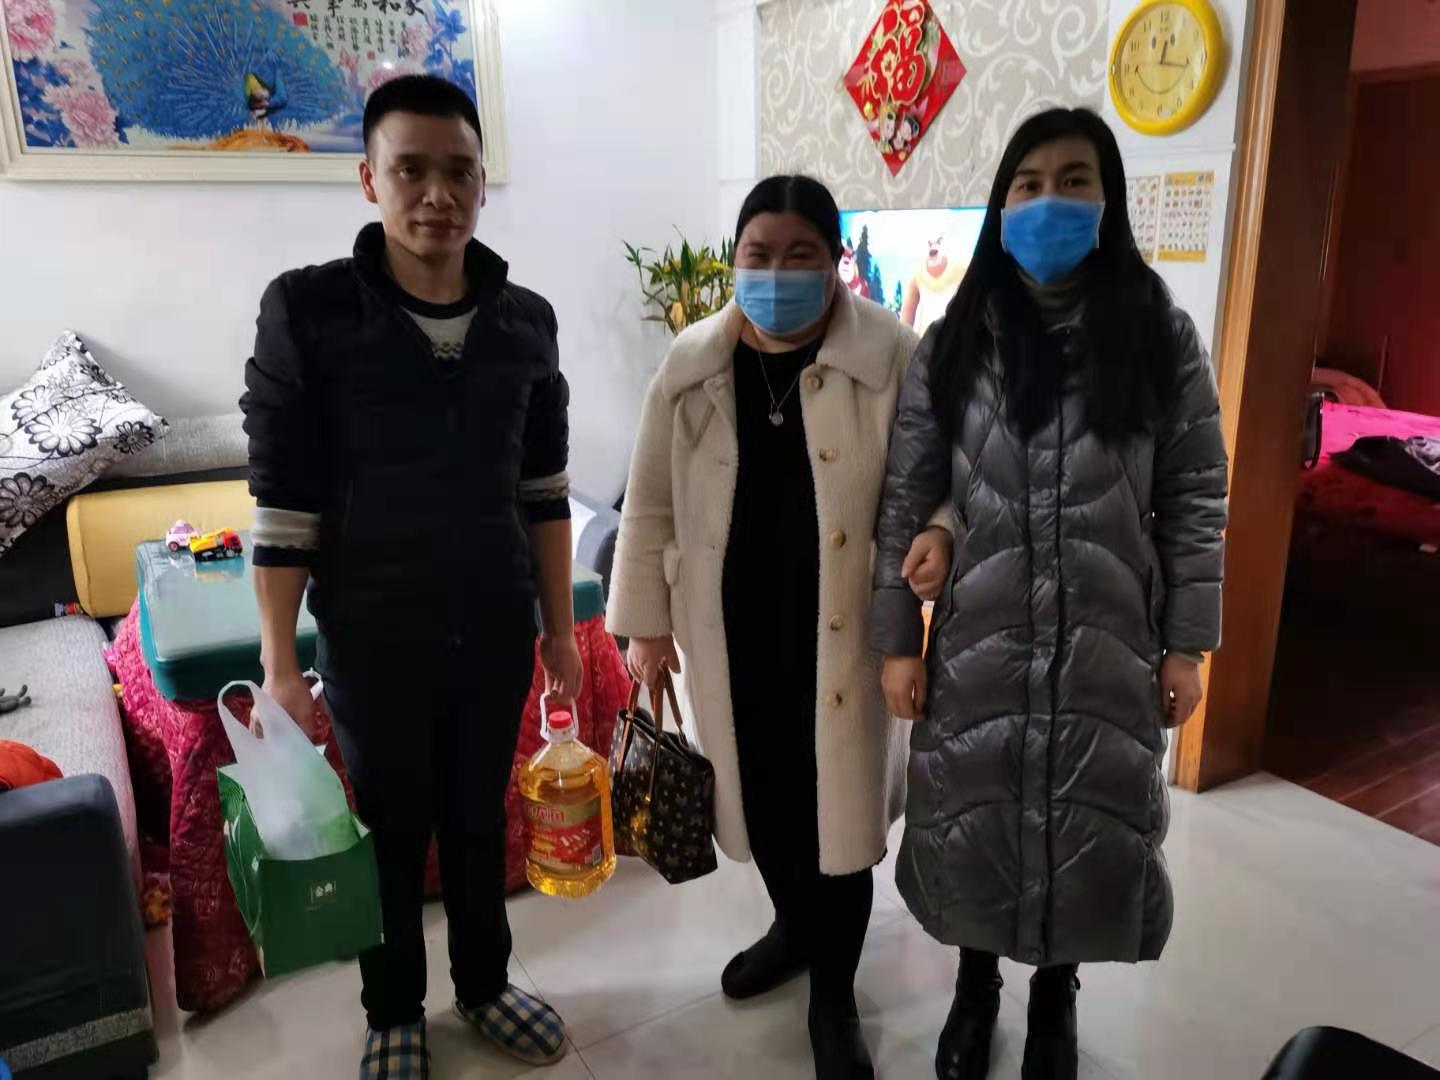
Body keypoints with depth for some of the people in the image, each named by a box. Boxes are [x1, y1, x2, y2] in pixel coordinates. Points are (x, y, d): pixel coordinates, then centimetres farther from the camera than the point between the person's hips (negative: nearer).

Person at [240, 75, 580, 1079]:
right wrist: (280, 664, -9)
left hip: (497, 630, 3)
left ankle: (485, 985, 42)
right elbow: (283, 506, -10)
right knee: (391, 830, 15)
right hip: (374, 638, -2)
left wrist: (560, 625, 6)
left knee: (479, 817, 19)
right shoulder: (306, 311, -12)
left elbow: (545, 490, 5)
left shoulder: (527, 320, -2)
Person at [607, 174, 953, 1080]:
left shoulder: (893, 355, -9)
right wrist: (646, 619, 5)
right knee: (760, 791, 18)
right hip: (732, 629, 3)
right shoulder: (693, 364, 0)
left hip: (842, 630, -3)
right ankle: (794, 926, 46)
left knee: (839, 801, 7)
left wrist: (941, 533, -24)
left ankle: (834, 995, 29)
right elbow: (653, 502, 5)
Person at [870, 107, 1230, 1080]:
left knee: (1087, 829, 13)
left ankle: (1056, 994, 41)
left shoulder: (1161, 334, -2)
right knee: (975, 823, 13)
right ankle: (977, 982, 41)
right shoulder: (955, 343, -1)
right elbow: (905, 503, -2)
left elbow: (1196, 500, 0)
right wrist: (897, 641, -4)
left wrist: (1187, 644, -1)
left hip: (1110, 646, 0)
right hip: (979, 640, 0)